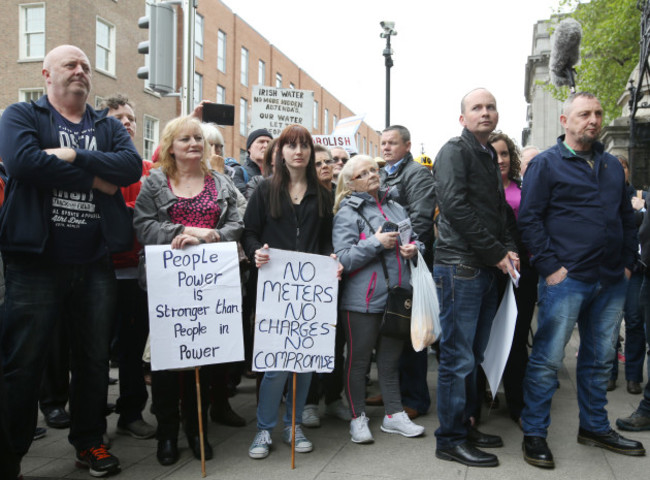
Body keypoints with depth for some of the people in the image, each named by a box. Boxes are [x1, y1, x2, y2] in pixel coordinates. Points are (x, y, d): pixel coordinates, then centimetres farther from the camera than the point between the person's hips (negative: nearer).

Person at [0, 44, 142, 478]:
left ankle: (89, 442, 30)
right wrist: (95, 178, -12)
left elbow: (132, 165, -5)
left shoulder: (109, 127, 14)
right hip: (36, 262, -4)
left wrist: (74, 156, -15)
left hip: (95, 263, 4)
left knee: (95, 358, 13)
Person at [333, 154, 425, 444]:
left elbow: (416, 240, 21)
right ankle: (358, 418, 23)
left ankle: (394, 414, 30)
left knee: (391, 359, 17)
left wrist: (414, 249, -2)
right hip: (362, 300, -5)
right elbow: (342, 259, -15)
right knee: (358, 360, 7)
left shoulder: (396, 208, 12)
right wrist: (377, 243, -20)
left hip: (397, 297, 6)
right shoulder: (348, 213, -7)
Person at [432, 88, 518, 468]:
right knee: (458, 357, -3)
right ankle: (451, 439, 7)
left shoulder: (490, 157, 21)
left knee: (473, 356, 15)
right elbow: (456, 207, -18)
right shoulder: (455, 151, -6)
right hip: (460, 267, -9)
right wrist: (497, 253, -15)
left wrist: (509, 248, 6)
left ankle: (465, 425, 27)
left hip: (488, 268, 9)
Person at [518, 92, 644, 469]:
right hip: (566, 279, -6)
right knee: (548, 359, -2)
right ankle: (534, 434, 10)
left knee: (600, 359, 16)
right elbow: (529, 218, -9)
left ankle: (595, 427, 32)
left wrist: (628, 262, 10)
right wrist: (549, 267, -14)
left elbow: (627, 218, 20)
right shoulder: (546, 164, -3)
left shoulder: (612, 166, 16)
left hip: (611, 282, 7)